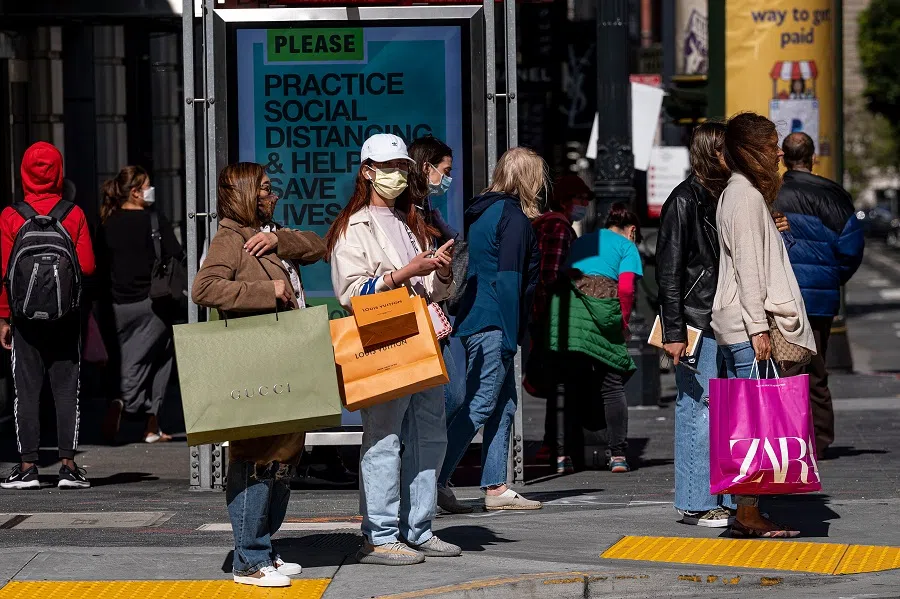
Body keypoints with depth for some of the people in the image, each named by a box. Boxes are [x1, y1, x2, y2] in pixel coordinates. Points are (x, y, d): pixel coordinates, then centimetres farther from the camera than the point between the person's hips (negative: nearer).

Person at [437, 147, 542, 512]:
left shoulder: (483, 212, 17)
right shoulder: (513, 216, -11)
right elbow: (509, 279, -16)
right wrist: (510, 336, -16)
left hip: (473, 321, 10)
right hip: (493, 326, -10)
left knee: (504, 403, 11)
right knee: (481, 405, -8)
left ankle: (495, 488, 11)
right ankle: (436, 480, -11)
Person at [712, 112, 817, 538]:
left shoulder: (740, 193, 20)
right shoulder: (746, 196, -11)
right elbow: (748, 266, -17)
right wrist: (758, 327, -20)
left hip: (741, 324, 10)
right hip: (747, 322, -10)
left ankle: (746, 512, 7)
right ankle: (748, 515, -12)